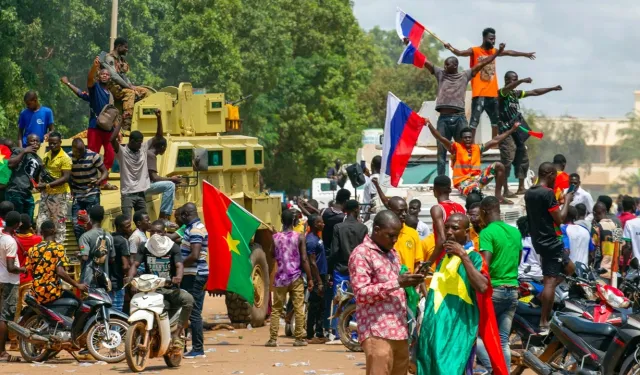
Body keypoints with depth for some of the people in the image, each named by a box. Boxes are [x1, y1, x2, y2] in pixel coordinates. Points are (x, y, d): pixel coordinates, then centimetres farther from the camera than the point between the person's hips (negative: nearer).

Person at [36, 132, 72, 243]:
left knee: (60, 224, 1)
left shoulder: (65, 158, -13)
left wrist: (47, 185, -25)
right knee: (41, 222, 7)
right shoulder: (46, 155, 8)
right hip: (46, 194, 7)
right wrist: (40, 183, -2)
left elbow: (65, 178, -19)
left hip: (60, 195, -7)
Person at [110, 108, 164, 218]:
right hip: (127, 194, -6)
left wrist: (159, 118, -5)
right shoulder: (122, 152, -9)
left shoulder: (143, 148, 7)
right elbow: (112, 139, -27)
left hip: (141, 193, 6)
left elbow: (158, 136, 7)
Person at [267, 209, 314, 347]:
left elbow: (272, 257, 9)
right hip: (296, 278, -2)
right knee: (299, 309, 3)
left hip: (280, 278, 2)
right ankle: (299, 339, 2)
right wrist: (310, 279, -3)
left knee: (276, 309, 7)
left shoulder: (275, 237, 0)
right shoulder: (299, 237, -6)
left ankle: (273, 338, 2)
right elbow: (304, 260, -7)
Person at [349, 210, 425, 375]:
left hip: (399, 331, 8)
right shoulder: (361, 254, -7)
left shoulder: (393, 253, 20)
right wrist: (396, 283, -20)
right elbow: (361, 293, -16)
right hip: (377, 333, -8)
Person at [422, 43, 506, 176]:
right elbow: (424, 61, 11)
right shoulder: (440, 74, 13)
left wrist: (498, 52, 8)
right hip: (444, 118, 1)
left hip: (459, 118, -1)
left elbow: (481, 63, 10)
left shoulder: (465, 75, 11)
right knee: (441, 150, 2)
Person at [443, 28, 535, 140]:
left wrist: (525, 54, 40)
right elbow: (460, 53, -20)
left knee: (496, 121, 16)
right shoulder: (474, 51, -4)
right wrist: (451, 49, -41)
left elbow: (509, 52, 28)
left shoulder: (493, 52, 16)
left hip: (493, 93, 7)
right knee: (474, 121, -12)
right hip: (479, 94, -7)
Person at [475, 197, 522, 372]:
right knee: (503, 339, 9)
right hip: (513, 289, 7)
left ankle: (492, 369, -13)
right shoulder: (515, 232, 11)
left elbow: (484, 266, -20)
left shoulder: (487, 233, -12)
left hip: (493, 289, -7)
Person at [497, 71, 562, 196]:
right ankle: (505, 190, -14)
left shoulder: (516, 93, 16)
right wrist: (522, 81, -47)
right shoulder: (502, 93, -6)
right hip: (506, 131, -9)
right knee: (507, 160, -13)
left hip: (517, 131, 9)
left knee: (523, 159, 10)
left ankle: (521, 188, 17)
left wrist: (552, 89, 15)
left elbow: (534, 92, 20)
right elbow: (507, 88, -30)